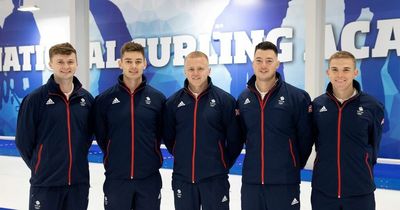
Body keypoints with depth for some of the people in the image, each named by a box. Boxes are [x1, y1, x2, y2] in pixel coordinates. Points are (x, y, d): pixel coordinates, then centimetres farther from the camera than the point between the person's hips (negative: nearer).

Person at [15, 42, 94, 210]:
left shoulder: (87, 98, 3)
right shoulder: (35, 98, -8)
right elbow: (23, 140, -3)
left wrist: (77, 161, 9)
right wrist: (40, 167, 4)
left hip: (79, 180, 3)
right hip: (46, 182, -3)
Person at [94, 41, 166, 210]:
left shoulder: (158, 98, -2)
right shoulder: (104, 99, -3)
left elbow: (163, 132, 8)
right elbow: (100, 135, 6)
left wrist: (148, 155, 9)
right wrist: (116, 157, 9)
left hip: (149, 177, 1)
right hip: (116, 177, 0)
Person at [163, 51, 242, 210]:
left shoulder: (225, 99, -6)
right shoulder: (173, 101, 2)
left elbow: (234, 139, -1)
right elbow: (168, 136, 11)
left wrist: (224, 164, 5)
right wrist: (183, 157, 11)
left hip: (215, 178, -2)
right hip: (182, 178, 3)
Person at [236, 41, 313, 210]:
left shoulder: (297, 97, -7)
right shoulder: (243, 98, 4)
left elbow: (305, 137, 1)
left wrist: (294, 165, 10)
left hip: (285, 181, -3)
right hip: (250, 180, 3)